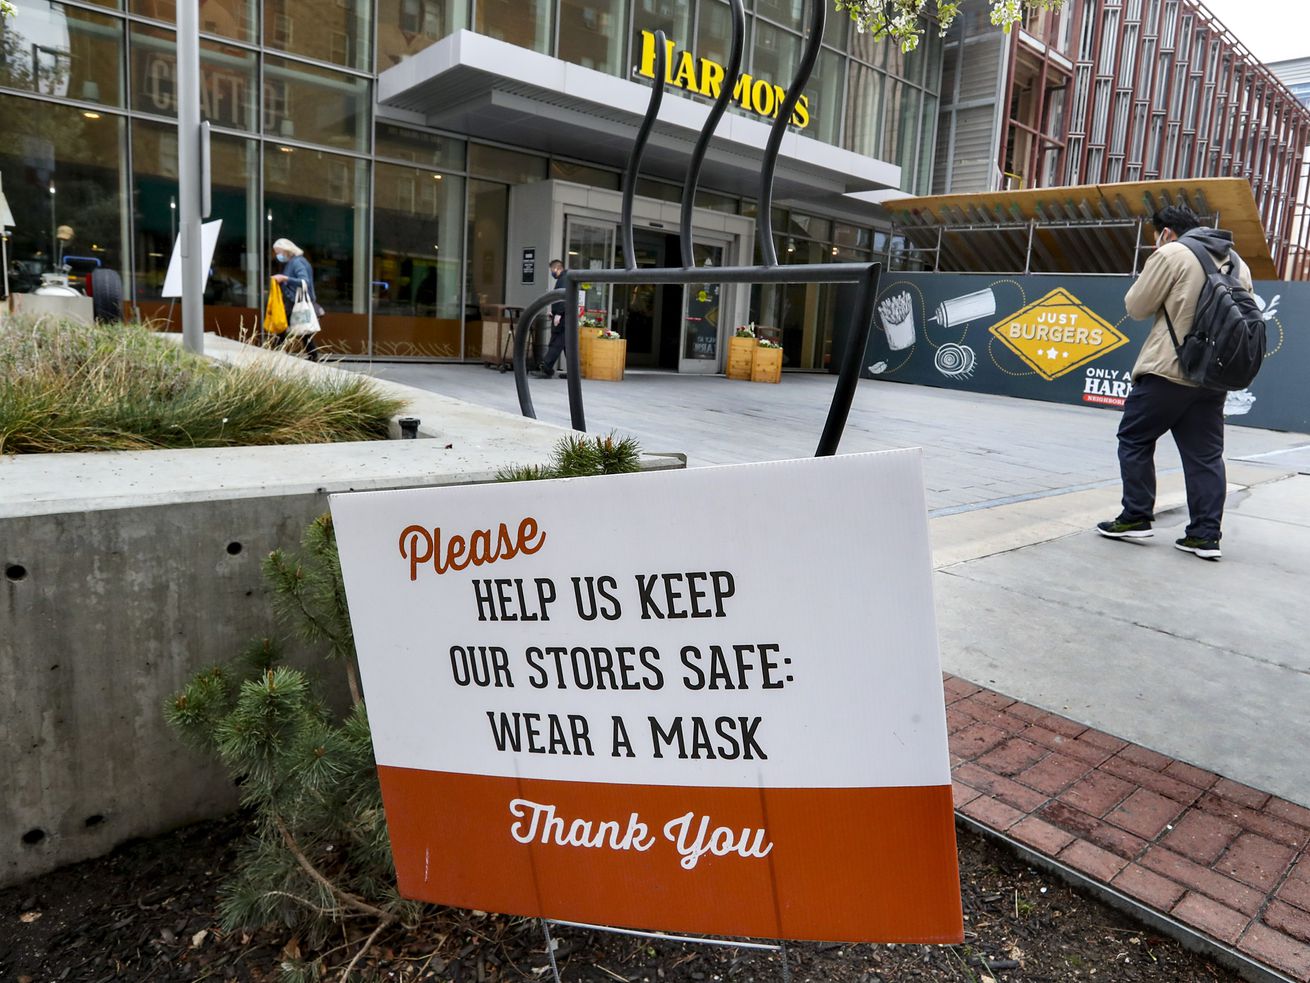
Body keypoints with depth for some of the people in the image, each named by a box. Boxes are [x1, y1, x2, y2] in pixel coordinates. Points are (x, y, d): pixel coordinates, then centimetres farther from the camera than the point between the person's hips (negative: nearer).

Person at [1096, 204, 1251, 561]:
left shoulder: (1172, 254, -5)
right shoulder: (1237, 263, 16)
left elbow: (1136, 307, -3)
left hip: (1169, 370, -6)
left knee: (1134, 439, 7)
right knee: (1205, 455, 7)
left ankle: (1136, 518, 7)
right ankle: (1206, 535, 6)